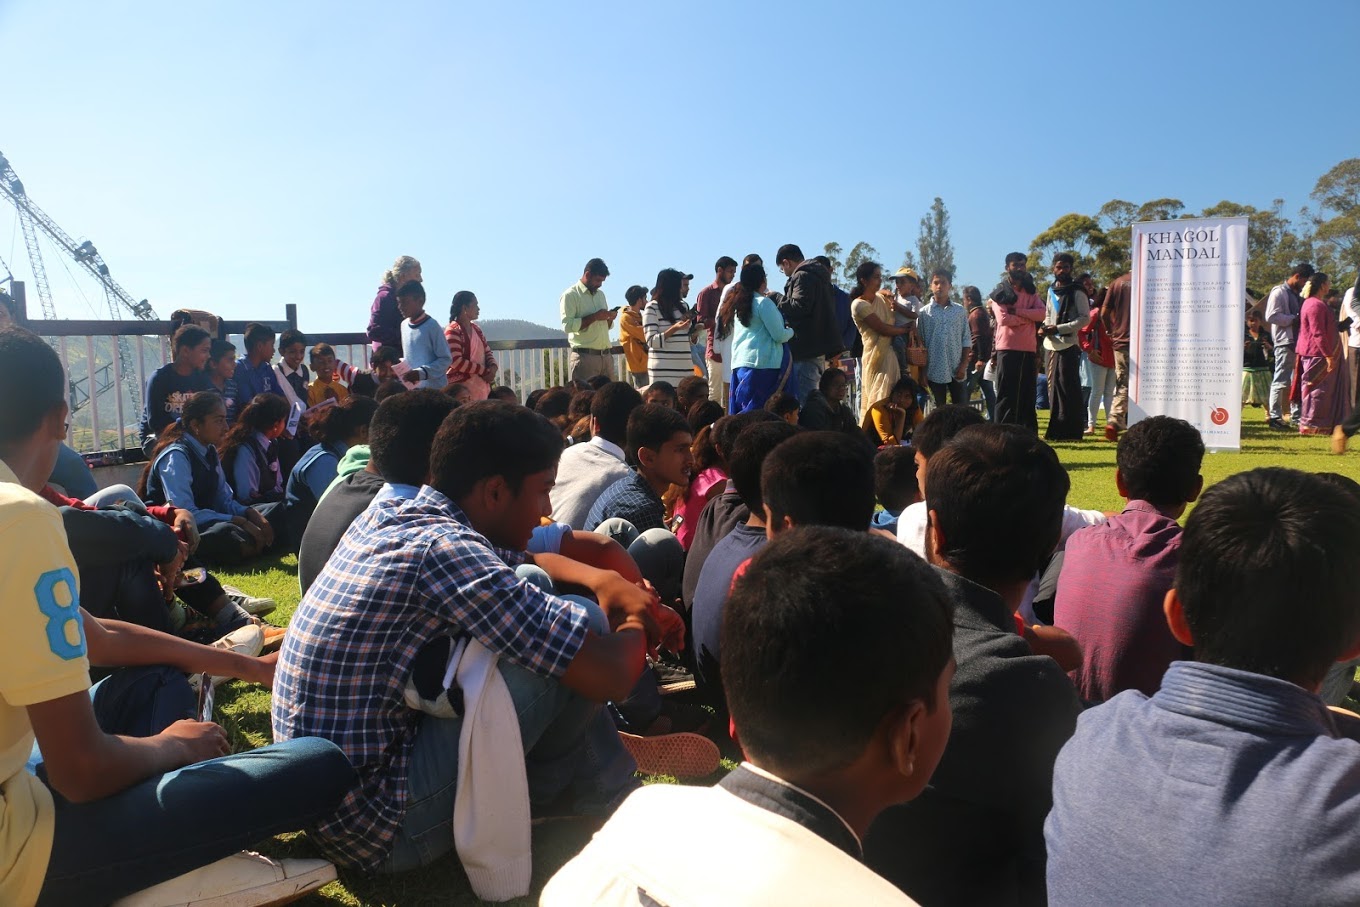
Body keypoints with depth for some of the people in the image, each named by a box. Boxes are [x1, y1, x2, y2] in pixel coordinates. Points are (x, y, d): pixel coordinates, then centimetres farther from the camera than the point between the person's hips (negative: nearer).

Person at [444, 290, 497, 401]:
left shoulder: (476, 329, 16)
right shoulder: (453, 331, -9)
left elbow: (487, 352, 19)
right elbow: (456, 361, -19)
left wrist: (492, 367, -4)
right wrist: (483, 370, -16)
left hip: (481, 386, 8)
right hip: (461, 387, -8)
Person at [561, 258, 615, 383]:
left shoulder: (600, 294, 20)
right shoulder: (570, 295, -4)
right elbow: (567, 325, -16)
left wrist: (609, 318, 4)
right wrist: (595, 316, -16)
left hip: (606, 356, 7)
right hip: (584, 357, -7)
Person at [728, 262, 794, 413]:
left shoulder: (739, 303, 14)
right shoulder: (764, 302, -8)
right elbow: (779, 336, -9)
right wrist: (791, 331, 10)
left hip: (739, 361, 7)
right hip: (763, 363, -7)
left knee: (740, 409, 9)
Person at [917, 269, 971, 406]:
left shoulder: (960, 310, 5)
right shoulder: (924, 312, 0)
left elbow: (966, 339, 6)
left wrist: (963, 365, -3)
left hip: (957, 369, 1)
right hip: (934, 370, -1)